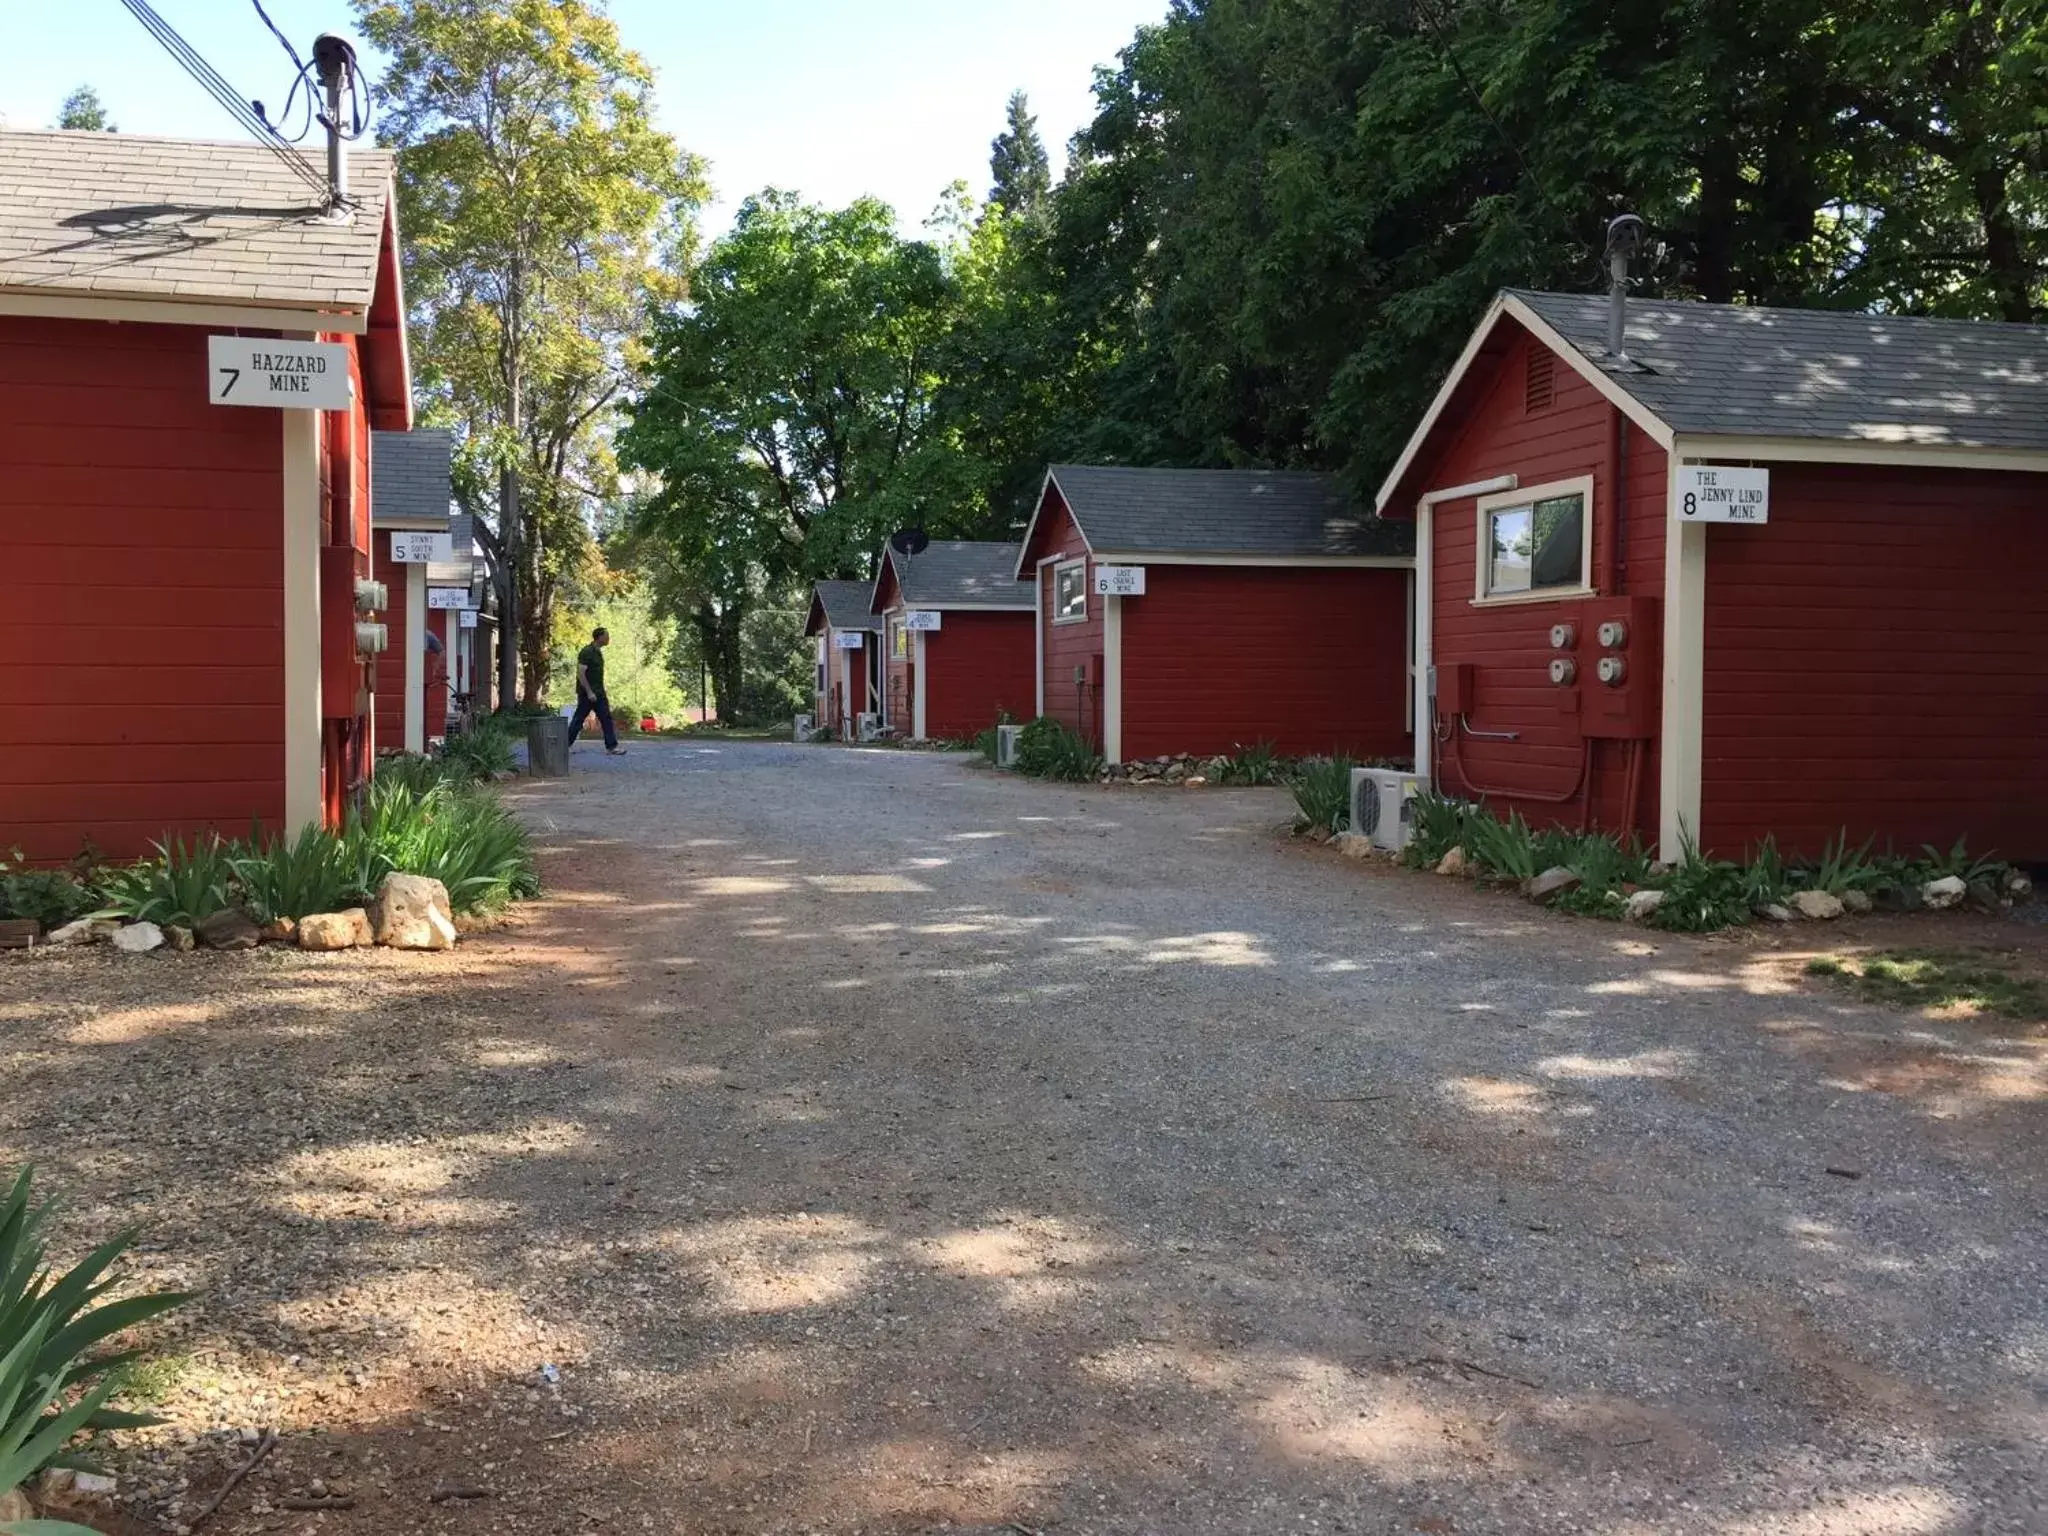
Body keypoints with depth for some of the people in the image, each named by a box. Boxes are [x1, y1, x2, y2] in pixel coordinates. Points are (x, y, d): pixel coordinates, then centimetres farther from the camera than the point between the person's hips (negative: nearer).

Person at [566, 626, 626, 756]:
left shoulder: (598, 652, 13)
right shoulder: (586, 652, -15)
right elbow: (580, 673, -20)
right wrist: (589, 692, -23)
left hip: (599, 693, 9)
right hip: (587, 693, -9)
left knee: (606, 718, 1)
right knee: (578, 720, -1)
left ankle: (611, 747, -1)